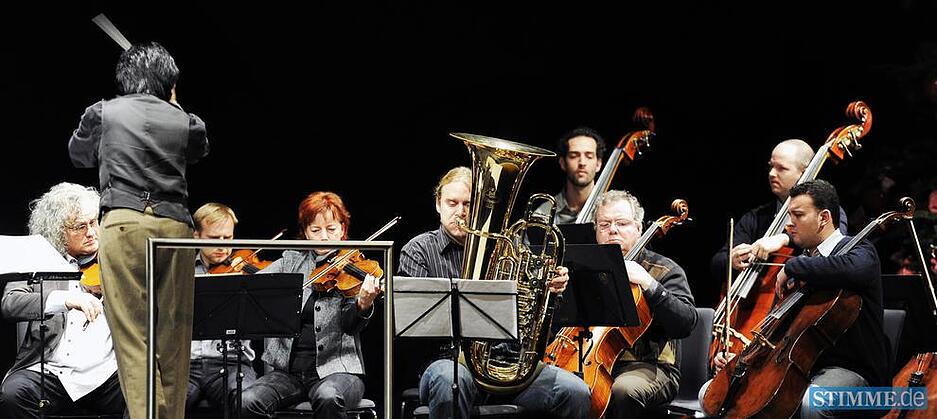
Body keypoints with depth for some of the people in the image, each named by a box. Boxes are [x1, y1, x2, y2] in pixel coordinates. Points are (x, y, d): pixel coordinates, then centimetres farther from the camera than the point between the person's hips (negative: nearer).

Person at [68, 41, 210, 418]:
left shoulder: (103, 113, 8)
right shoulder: (185, 122, 10)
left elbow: (78, 155, 27)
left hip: (123, 222, -2)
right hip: (175, 224, 2)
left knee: (133, 335, -5)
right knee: (175, 337, 8)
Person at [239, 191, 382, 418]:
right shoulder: (292, 261, 14)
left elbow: (349, 325, -7)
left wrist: (363, 304, -30)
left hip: (336, 368, -3)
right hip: (289, 371, 3)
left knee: (328, 396, -37)